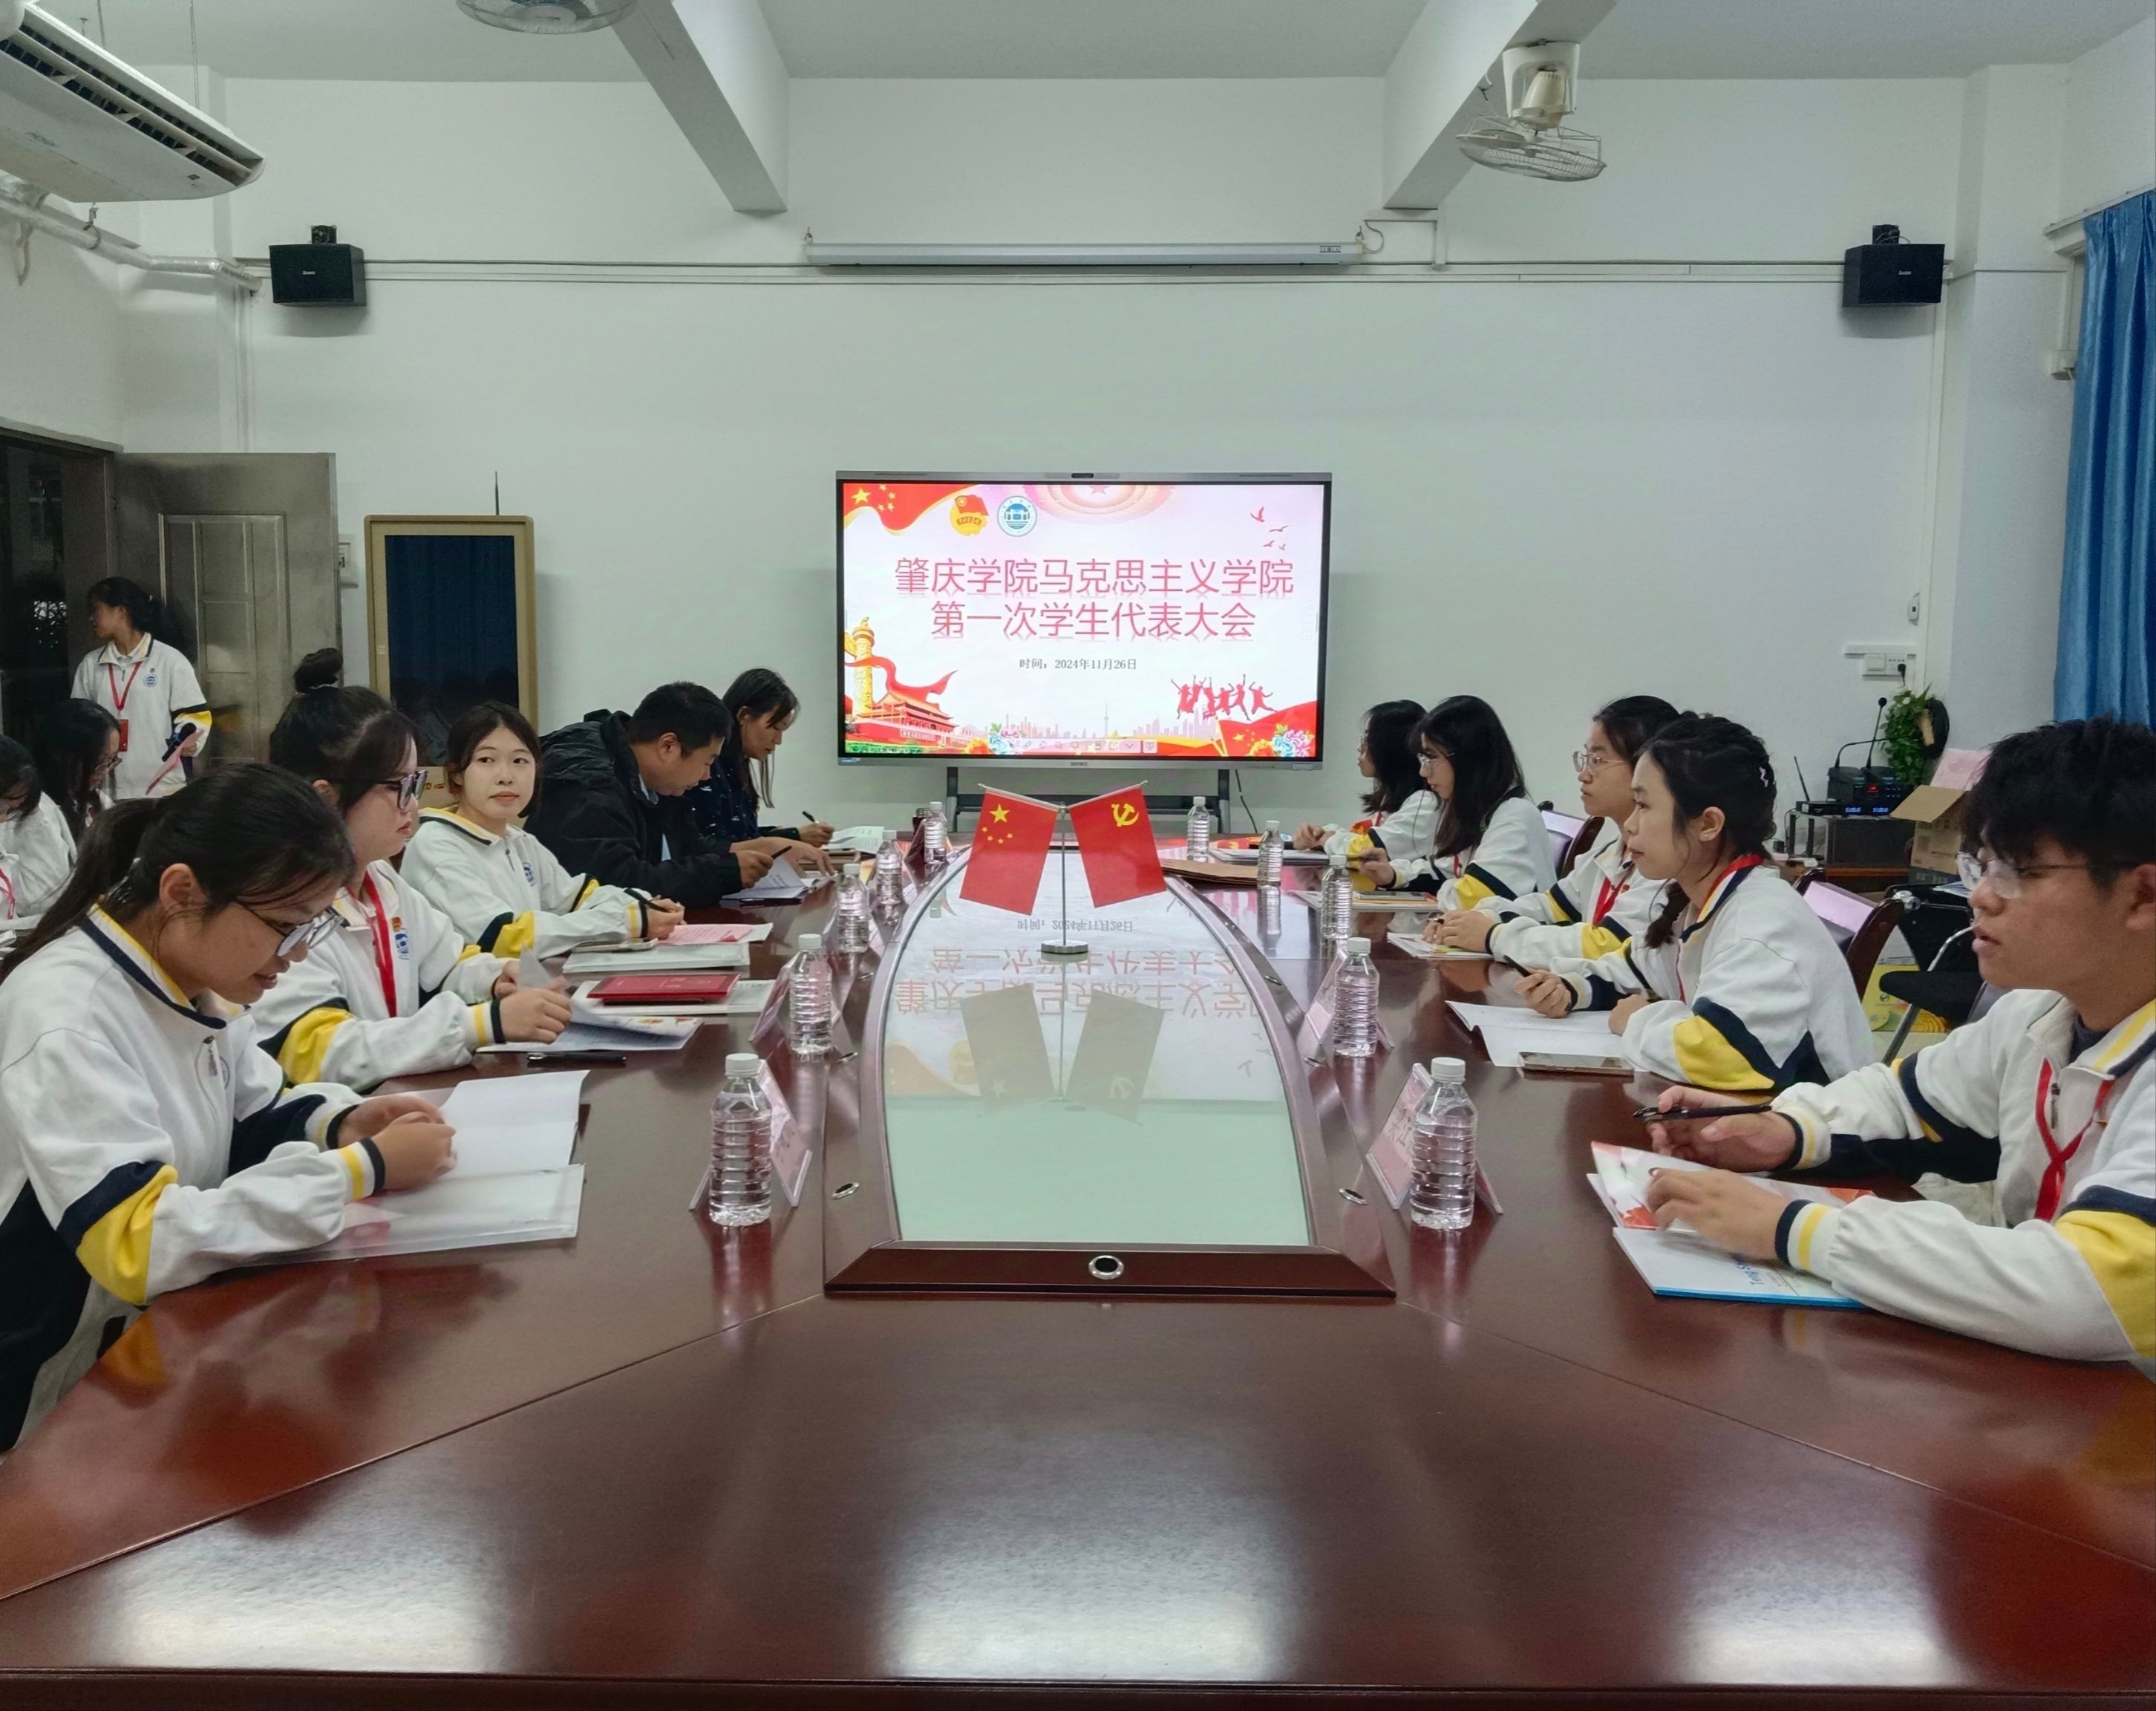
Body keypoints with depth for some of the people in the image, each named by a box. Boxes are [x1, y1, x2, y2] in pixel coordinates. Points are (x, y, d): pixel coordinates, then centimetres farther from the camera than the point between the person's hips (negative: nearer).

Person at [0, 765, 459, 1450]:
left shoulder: (192, 981, 0)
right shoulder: (65, 1020, -26)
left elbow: (257, 1118, 14)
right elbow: (136, 1247, -33)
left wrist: (341, 1125, -8)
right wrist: (363, 1169, -28)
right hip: (66, 1405, -8)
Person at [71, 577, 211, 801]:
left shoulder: (170, 660, -2)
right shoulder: (90, 665, 14)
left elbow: (194, 715, -2)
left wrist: (187, 743, -21)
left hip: (163, 790, -5)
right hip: (109, 792, 5)